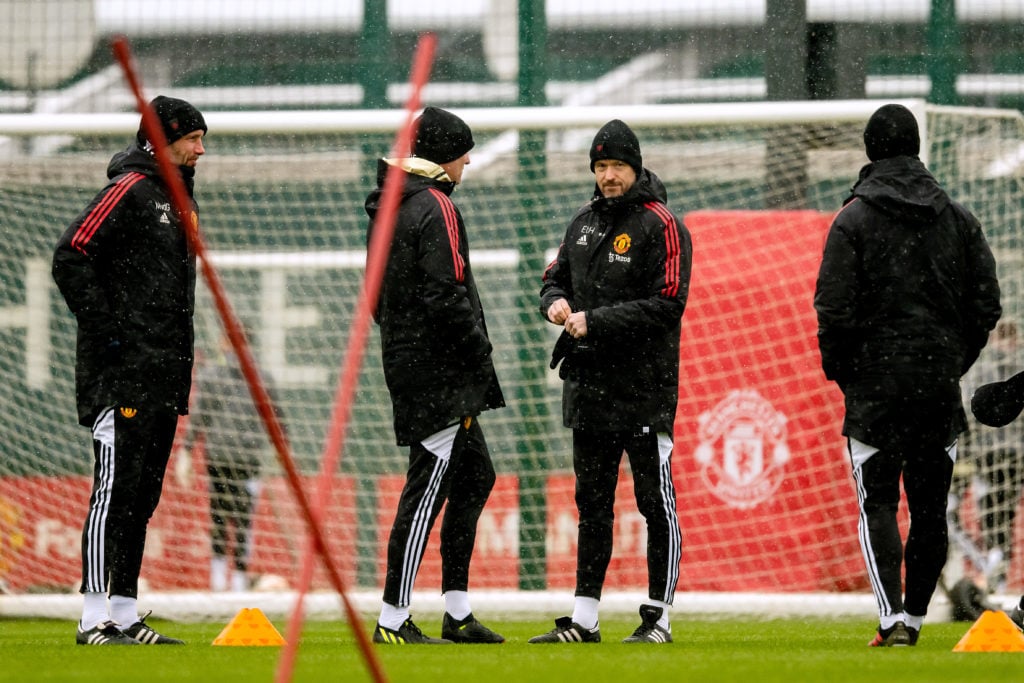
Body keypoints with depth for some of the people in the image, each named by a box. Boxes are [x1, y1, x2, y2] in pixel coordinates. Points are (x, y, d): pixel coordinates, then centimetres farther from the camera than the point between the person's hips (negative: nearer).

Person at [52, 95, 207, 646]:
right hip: (124, 373, -9)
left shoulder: (178, 198, 19)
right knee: (115, 491, -10)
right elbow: (70, 258, -17)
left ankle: (126, 616, 14)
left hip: (164, 374, 9)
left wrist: (181, 362, 18)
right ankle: (94, 621, -11)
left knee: (143, 495, 10)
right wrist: (106, 331, -18)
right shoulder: (129, 189, -10)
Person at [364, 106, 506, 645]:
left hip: (402, 354, 10)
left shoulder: (386, 206, 15)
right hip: (437, 368, -10)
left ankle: (458, 613, 17)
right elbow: (446, 297, -21)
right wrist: (479, 353, -12)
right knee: (427, 489, -7)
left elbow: (379, 292, 19)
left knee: (475, 474, 16)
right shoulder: (436, 208, -15)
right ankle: (393, 621, -6)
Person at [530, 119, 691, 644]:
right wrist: (555, 302, -2)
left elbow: (667, 303, -16)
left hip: (644, 385, -7)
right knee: (592, 503, 10)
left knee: (656, 504, -2)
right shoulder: (584, 222, 14)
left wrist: (595, 321, -18)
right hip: (588, 385, 7)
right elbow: (555, 277, 23)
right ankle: (583, 620, 14)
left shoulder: (660, 226, -8)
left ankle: (658, 618, 2)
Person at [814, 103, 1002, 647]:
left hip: (876, 386, -3)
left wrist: (838, 369, 5)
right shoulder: (958, 219, 7)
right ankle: (914, 617, 11)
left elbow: (835, 309, -10)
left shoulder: (854, 219, -5)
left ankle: (892, 616, -15)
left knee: (878, 505, -1)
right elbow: (987, 303, 6)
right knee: (931, 508, 9)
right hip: (941, 387, 3)